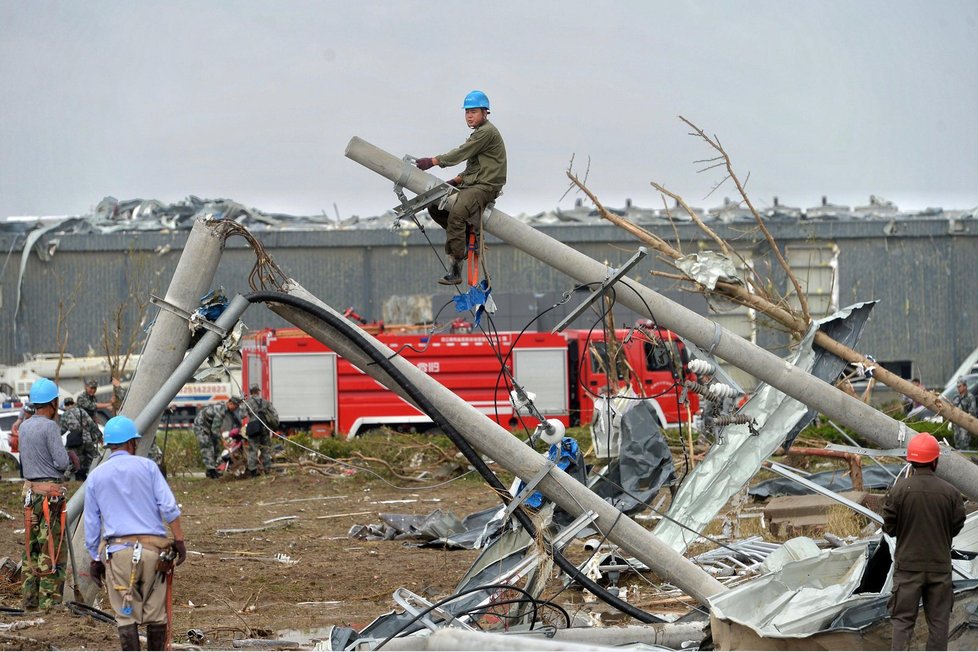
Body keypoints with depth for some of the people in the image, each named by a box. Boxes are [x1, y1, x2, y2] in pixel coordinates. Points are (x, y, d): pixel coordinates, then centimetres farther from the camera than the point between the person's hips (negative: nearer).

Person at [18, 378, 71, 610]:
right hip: (50, 491, -8)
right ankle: (50, 602, -7)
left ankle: (30, 601, 13)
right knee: (53, 550, -5)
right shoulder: (50, 427, -14)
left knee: (32, 547, 11)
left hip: (29, 489, 8)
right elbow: (62, 463, -15)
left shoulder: (24, 427, 10)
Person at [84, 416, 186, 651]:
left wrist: (95, 559, 18)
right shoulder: (147, 466, 5)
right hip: (152, 547, 0)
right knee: (155, 612, 8)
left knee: (126, 615, 2)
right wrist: (179, 540, 1)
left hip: (118, 551, 0)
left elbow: (91, 523, 13)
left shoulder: (96, 476, 10)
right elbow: (169, 507, -3)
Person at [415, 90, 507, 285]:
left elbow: (462, 153, -17)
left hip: (485, 186, -11)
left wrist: (433, 161, -17)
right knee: (434, 206, 9)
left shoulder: (487, 132, -11)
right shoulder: (478, 133, 22)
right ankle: (469, 235, 11)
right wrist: (458, 179, 11)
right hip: (471, 184, 11)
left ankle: (455, 269, -34)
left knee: (456, 214, -32)